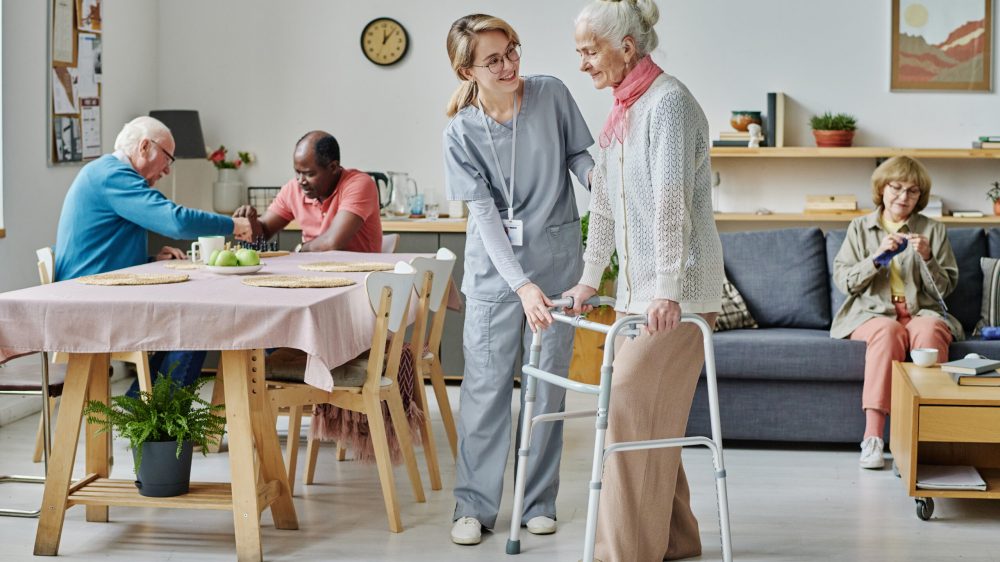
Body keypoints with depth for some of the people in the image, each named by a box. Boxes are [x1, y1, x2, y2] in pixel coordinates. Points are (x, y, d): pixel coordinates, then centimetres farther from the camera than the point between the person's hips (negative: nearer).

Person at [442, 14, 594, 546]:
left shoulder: (551, 95, -6)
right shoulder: (461, 133, -9)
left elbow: (579, 155, 6)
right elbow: (485, 214, -13)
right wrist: (521, 286, -21)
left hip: (557, 258, 1)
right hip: (496, 268, -1)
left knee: (548, 384, 7)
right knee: (486, 385, 0)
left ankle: (539, 502, 19)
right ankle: (474, 505, 11)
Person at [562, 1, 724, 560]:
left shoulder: (669, 101, -14)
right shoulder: (623, 109, 15)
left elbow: (671, 203, -22)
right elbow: (605, 204, 21)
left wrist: (668, 292, -27)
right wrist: (589, 279, 23)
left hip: (677, 293, -9)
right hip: (638, 287, 9)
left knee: (632, 408, -11)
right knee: (650, 415, 10)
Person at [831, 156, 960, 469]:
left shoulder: (933, 231, 15)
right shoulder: (860, 228, 15)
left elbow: (945, 288, 10)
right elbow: (843, 281, 6)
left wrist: (926, 258, -8)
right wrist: (877, 256, -8)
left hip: (921, 311, 1)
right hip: (873, 313, -1)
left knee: (930, 330, -37)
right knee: (888, 331, -38)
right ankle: (873, 436, -44)